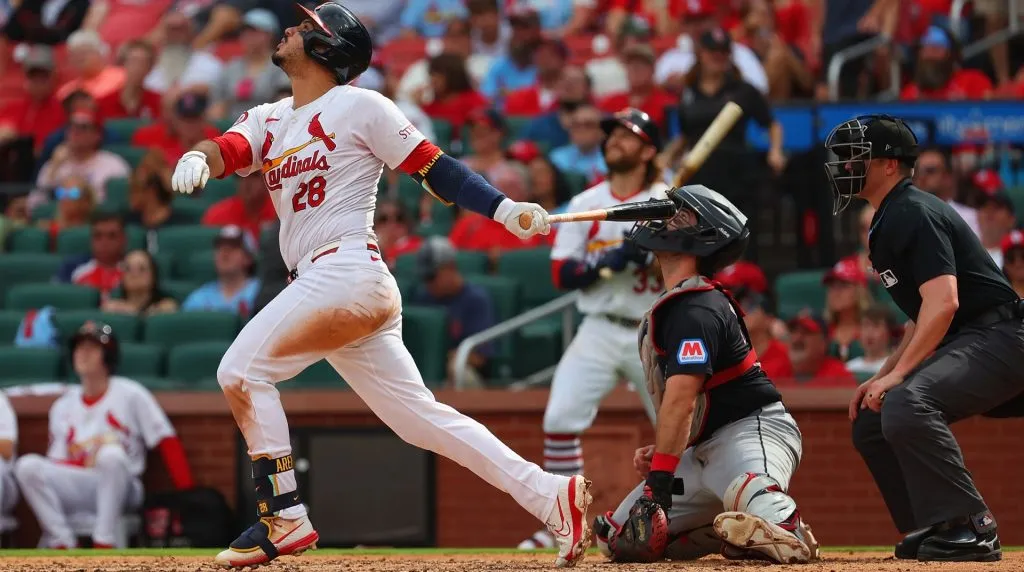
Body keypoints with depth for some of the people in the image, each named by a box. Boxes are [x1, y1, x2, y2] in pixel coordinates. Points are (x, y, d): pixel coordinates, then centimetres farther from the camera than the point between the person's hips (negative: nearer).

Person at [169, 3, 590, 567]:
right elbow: (228, 150, 3)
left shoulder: (360, 106, -1)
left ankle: (284, 518, -12)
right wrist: (198, 158, -22)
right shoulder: (269, 120, 20)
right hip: (319, 288, 8)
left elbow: (433, 167, -2)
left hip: (349, 272, -8)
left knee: (243, 368, -14)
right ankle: (550, 495, 4)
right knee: (422, 418, 5)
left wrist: (505, 209, -13)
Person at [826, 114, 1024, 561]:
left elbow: (943, 302, -24)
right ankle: (931, 530, 12)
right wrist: (881, 378, 15)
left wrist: (897, 375, -23)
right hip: (959, 343, 11)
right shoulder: (886, 222, 18)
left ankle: (969, 527, -27)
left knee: (905, 404, -32)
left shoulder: (914, 214, -14)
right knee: (870, 422, 12)